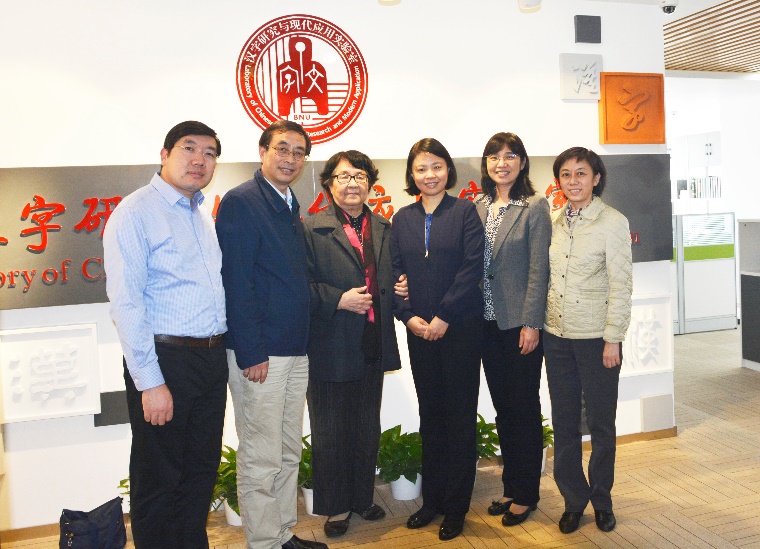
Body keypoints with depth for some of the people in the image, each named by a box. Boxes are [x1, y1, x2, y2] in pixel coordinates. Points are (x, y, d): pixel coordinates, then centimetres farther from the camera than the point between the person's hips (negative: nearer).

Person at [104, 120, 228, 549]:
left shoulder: (205, 215, 14)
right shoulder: (136, 212, -10)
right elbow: (126, 304, -15)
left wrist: (221, 352, 10)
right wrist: (150, 382, -18)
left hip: (212, 360, 7)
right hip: (166, 359, -7)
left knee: (202, 472, 17)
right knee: (159, 480, 7)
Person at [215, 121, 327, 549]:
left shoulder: (290, 206, 15)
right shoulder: (241, 202, -11)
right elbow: (236, 282, -17)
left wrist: (303, 342, 14)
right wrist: (251, 353, -20)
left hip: (295, 350, 9)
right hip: (259, 353, -9)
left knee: (289, 453, 17)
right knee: (261, 459, 1)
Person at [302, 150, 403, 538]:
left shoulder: (384, 229, 11)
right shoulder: (311, 230, -6)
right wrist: (338, 300, -22)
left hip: (372, 347, 5)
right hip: (330, 349, -5)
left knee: (368, 430, 18)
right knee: (330, 433, 9)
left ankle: (362, 497, 36)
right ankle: (335, 507, 26)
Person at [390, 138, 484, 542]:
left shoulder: (464, 212, -2)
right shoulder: (402, 219, 9)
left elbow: (472, 267, -10)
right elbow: (394, 272, 6)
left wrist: (443, 316, -14)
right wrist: (409, 315, -8)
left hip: (460, 327, -3)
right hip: (419, 330, 4)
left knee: (460, 415, 5)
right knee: (430, 414, 12)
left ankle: (456, 508, 17)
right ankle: (432, 499, 25)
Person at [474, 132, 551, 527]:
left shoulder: (535, 207, -6)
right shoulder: (478, 208, 8)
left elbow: (538, 270, -10)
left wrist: (532, 324, -14)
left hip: (520, 323, -5)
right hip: (488, 323, 5)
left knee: (524, 407, 5)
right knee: (502, 406, 14)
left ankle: (525, 494, 19)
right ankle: (511, 487, 28)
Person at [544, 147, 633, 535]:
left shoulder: (613, 222, -7)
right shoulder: (555, 223, 6)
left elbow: (620, 285, -10)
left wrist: (613, 339, -12)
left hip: (596, 338, -4)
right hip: (557, 336, 4)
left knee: (601, 423, 8)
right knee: (564, 422, 10)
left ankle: (601, 499, 26)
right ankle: (573, 499, 25)